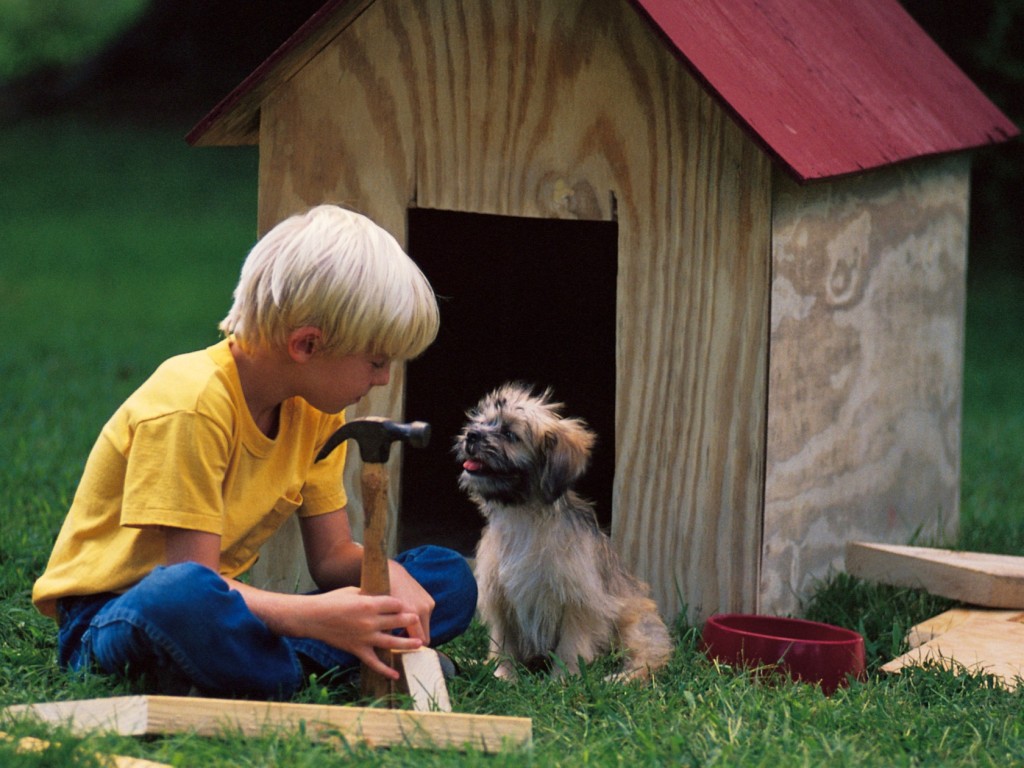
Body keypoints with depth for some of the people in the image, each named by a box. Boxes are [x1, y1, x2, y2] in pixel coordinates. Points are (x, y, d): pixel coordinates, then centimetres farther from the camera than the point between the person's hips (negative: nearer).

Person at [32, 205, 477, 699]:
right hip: (106, 616, -8)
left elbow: (332, 555, 8)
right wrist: (316, 618, -40)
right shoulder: (192, 405, -23)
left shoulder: (314, 408, 4)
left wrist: (386, 572, -16)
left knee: (450, 579, -1)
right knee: (185, 595, -46)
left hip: (219, 609, 8)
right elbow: (191, 574, -27)